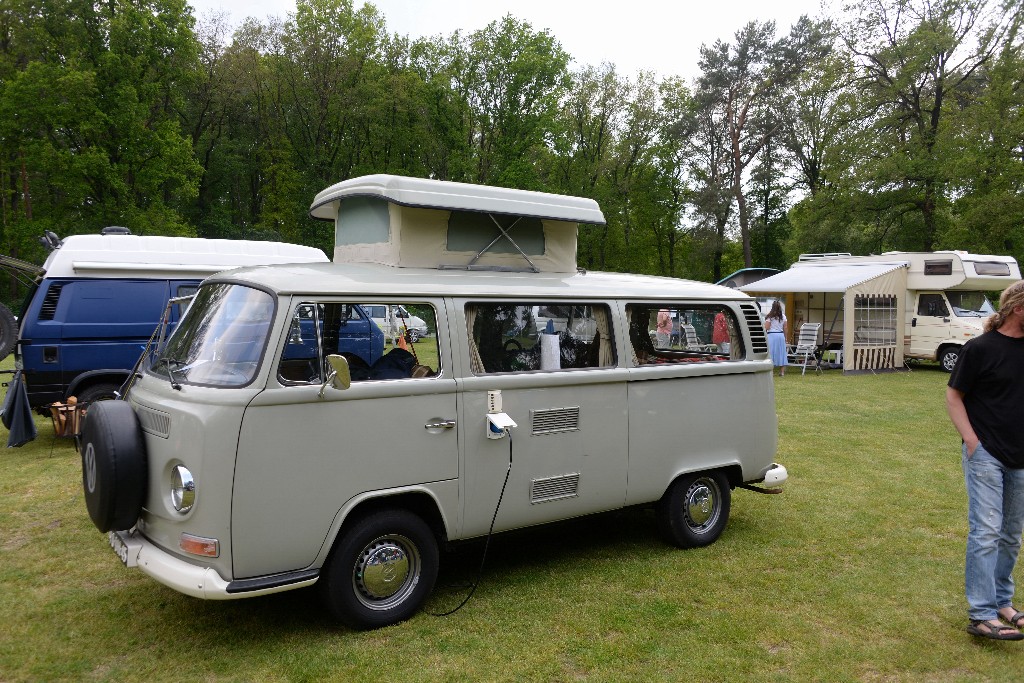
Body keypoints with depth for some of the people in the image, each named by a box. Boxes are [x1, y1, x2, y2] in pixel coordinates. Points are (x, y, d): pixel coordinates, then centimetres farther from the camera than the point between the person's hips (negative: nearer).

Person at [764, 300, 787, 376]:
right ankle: (782, 372, 10)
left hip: (771, 335, -4)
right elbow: (785, 328, 7)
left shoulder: (770, 316, -8)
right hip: (781, 335, 4)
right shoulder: (783, 316, 5)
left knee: (771, 352, -1)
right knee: (781, 352, 9)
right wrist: (785, 337, 15)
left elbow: (766, 328, -9)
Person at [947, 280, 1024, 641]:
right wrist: (972, 441, -13)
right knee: (986, 532, -8)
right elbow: (953, 397, -6)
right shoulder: (981, 348, -9)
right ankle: (981, 614, -6)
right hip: (986, 455, -6)